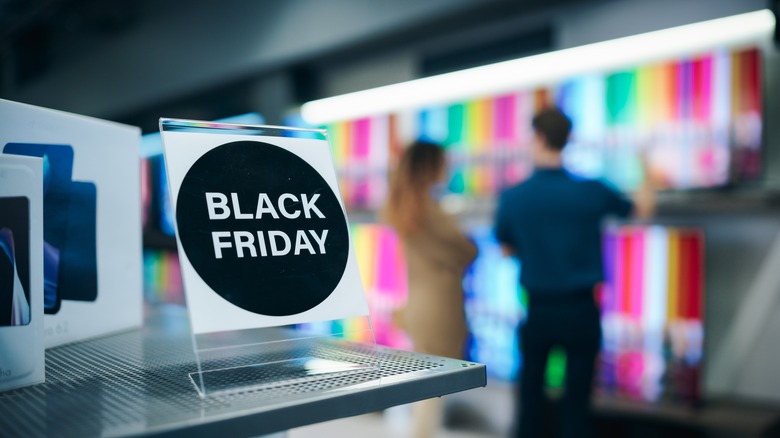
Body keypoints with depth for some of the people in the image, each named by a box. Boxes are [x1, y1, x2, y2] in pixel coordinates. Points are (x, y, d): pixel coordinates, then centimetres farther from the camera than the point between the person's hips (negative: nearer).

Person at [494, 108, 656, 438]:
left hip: (538, 311, 0)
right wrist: (646, 184, 30)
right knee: (576, 400, 9)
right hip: (581, 311, 0)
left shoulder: (512, 198, -9)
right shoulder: (592, 191, -9)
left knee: (530, 395, 16)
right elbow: (642, 209, 11)